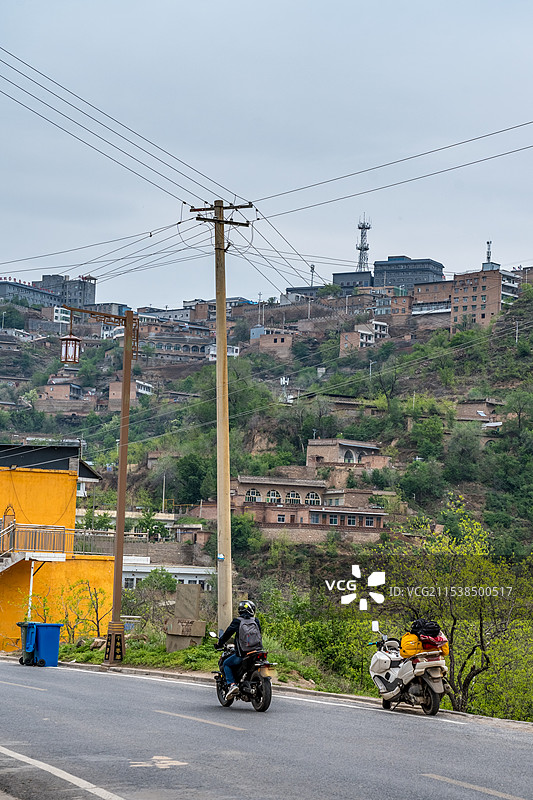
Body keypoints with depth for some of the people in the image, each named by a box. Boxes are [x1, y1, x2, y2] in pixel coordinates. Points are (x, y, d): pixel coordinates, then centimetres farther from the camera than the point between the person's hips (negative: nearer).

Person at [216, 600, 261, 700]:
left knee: (226, 664, 14)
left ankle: (231, 684, -8)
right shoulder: (256, 621, 10)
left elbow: (228, 633, 1)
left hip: (242, 653, -4)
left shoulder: (237, 621, -2)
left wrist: (219, 643, 18)